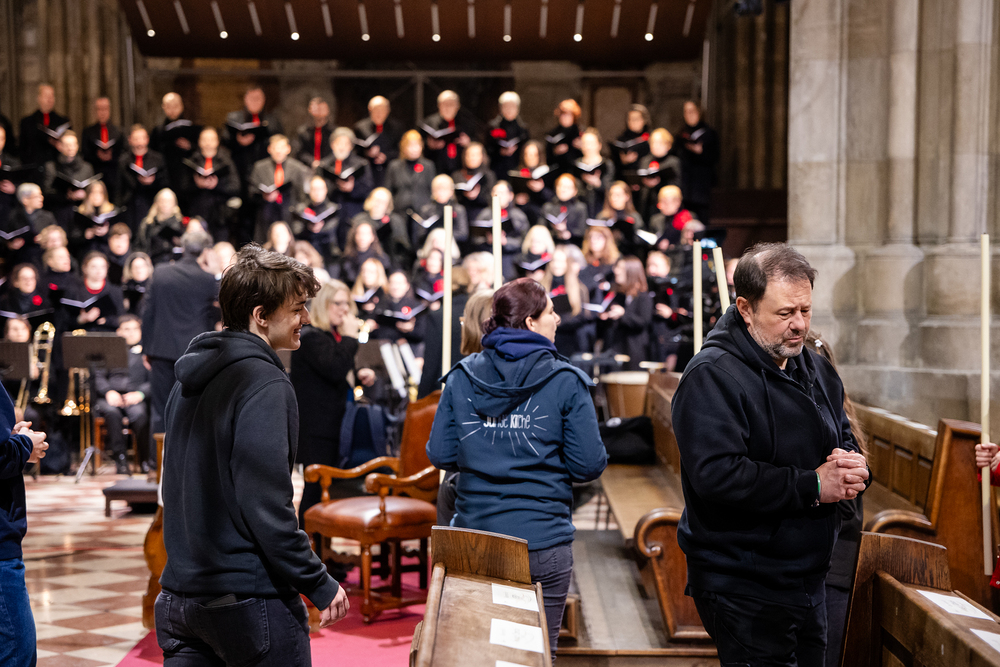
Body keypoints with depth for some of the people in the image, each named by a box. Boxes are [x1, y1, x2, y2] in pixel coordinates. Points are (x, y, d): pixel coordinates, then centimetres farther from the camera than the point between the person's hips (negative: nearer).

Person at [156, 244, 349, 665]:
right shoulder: (265, 383, -16)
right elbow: (266, 506, -22)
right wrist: (321, 586, -15)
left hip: (180, 593, 8)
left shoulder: (190, 379, 13)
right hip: (248, 597, -8)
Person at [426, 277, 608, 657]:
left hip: (473, 538, 3)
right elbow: (589, 465, -9)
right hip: (543, 543, -3)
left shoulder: (461, 377, 1)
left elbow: (440, 455, 1)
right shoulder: (566, 382, -7)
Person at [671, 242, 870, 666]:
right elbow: (716, 476, -27)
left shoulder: (816, 369, 12)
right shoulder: (713, 376, -17)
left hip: (807, 579, 8)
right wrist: (812, 486, -21)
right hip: (741, 589, -8)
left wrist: (852, 470, -3)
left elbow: (845, 441, 23)